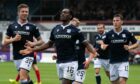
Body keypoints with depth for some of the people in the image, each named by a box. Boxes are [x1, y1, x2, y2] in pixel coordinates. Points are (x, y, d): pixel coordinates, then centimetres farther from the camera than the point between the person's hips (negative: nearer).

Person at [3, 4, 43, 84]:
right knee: (26, 77, 12)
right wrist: (13, 39, -13)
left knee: (22, 76, -20)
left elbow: (41, 41, 7)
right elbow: (5, 42, 6)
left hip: (28, 55, -4)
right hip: (17, 56, 4)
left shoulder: (32, 27, 0)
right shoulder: (12, 26, 5)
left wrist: (33, 44, -13)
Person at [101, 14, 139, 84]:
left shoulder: (127, 33, -2)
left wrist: (130, 47, -11)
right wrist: (103, 46, -16)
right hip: (113, 62, 2)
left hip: (124, 62, -2)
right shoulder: (109, 34, 0)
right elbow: (104, 45, 7)